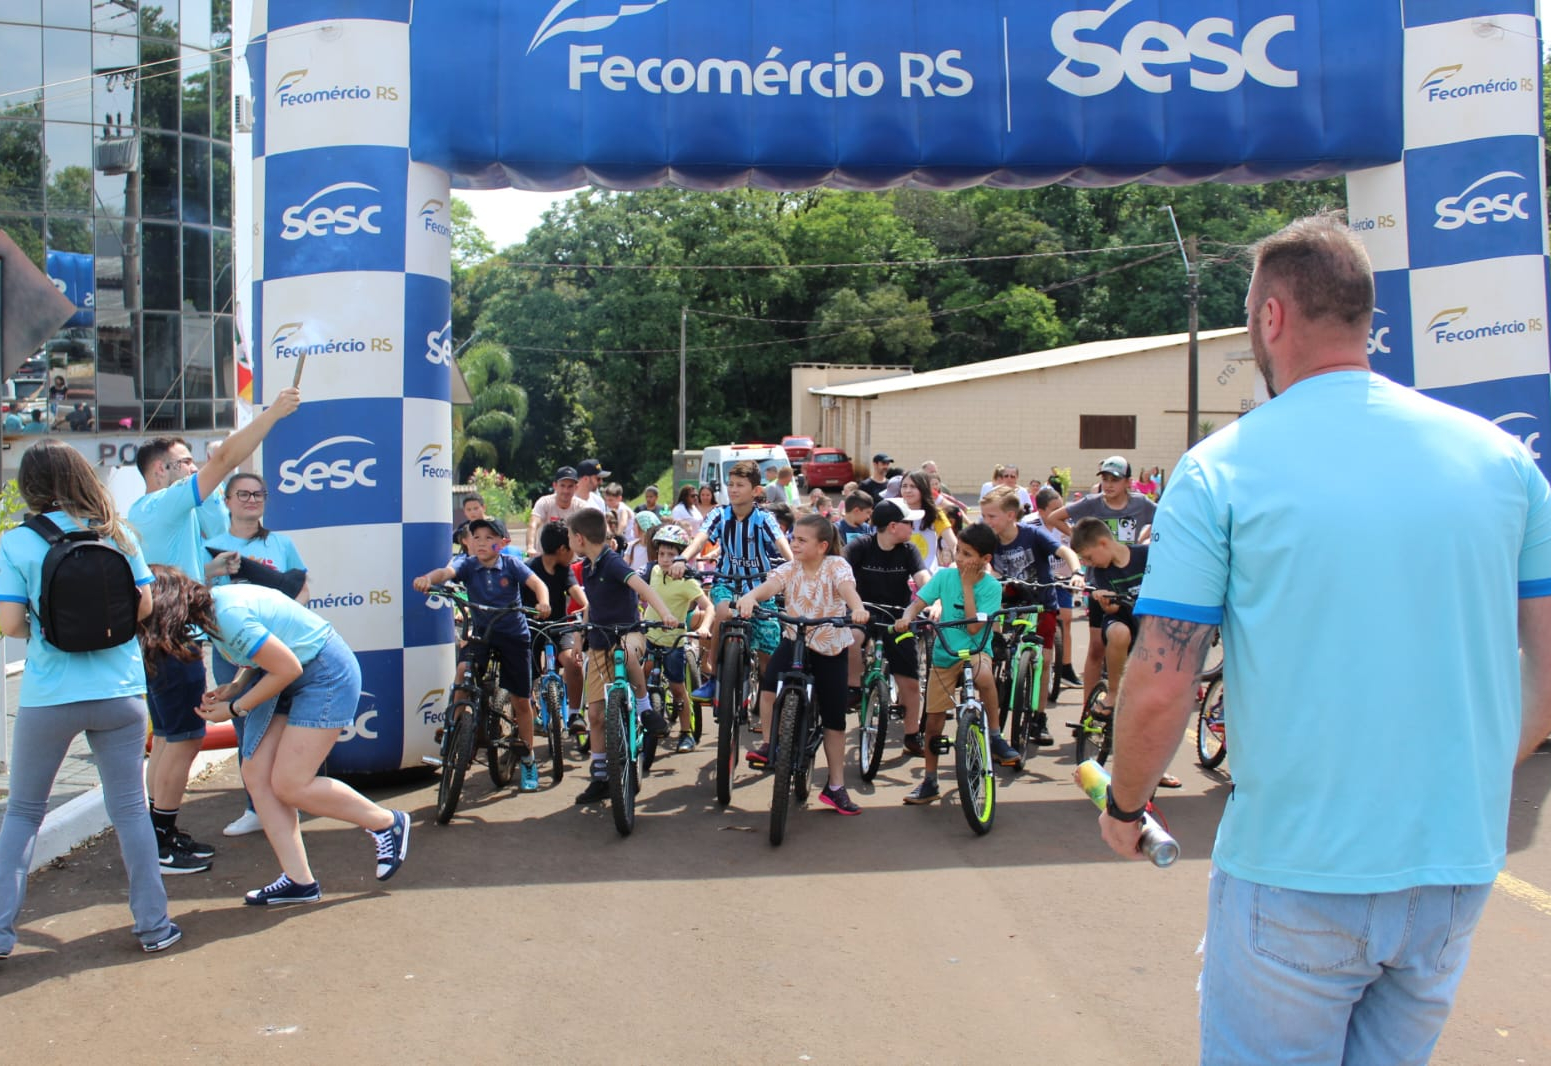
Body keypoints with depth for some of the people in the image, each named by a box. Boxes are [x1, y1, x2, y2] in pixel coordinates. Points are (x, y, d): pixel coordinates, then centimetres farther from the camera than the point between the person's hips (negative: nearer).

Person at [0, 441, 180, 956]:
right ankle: (154, 924, 13)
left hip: (49, 697, -2)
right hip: (120, 693, 2)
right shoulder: (118, 534, 1)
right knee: (129, 807, 9)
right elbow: (144, 605, 2)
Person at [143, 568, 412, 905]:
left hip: (326, 675, -10)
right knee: (256, 773, 1)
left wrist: (234, 709, -11)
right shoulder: (209, 605, 2)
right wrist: (234, 688, 0)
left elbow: (287, 668, -22)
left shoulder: (228, 616, -27)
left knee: (290, 786, -9)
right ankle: (299, 880, 5)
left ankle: (388, 824, 9)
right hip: (294, 675, 10)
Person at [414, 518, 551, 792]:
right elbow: (446, 572, -26)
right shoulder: (468, 565, -6)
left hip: (514, 634, -1)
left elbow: (537, 583, -20)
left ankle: (528, 761, 22)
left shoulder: (512, 565, -8)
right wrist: (427, 578, -49)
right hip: (481, 633, 1)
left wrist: (543, 603, -43)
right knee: (463, 669, -31)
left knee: (521, 700, 5)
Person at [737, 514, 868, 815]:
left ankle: (836, 787, 18)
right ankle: (769, 744, -5)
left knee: (835, 718, 4)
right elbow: (770, 585, -25)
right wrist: (749, 597, -48)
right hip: (795, 639, 2)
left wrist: (858, 609, -54)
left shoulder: (836, 565, -11)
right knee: (769, 684, -28)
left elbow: (847, 587, -32)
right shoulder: (790, 569, -5)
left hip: (831, 646, -1)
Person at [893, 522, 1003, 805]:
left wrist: (967, 585, -19)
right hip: (944, 653, 3)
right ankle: (929, 781, 22)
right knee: (933, 719, 6)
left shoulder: (991, 587, -11)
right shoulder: (945, 575, -4)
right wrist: (906, 618, -29)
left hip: (974, 650, -3)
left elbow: (973, 626, -20)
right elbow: (918, 603, -7)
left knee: (983, 676, -39)